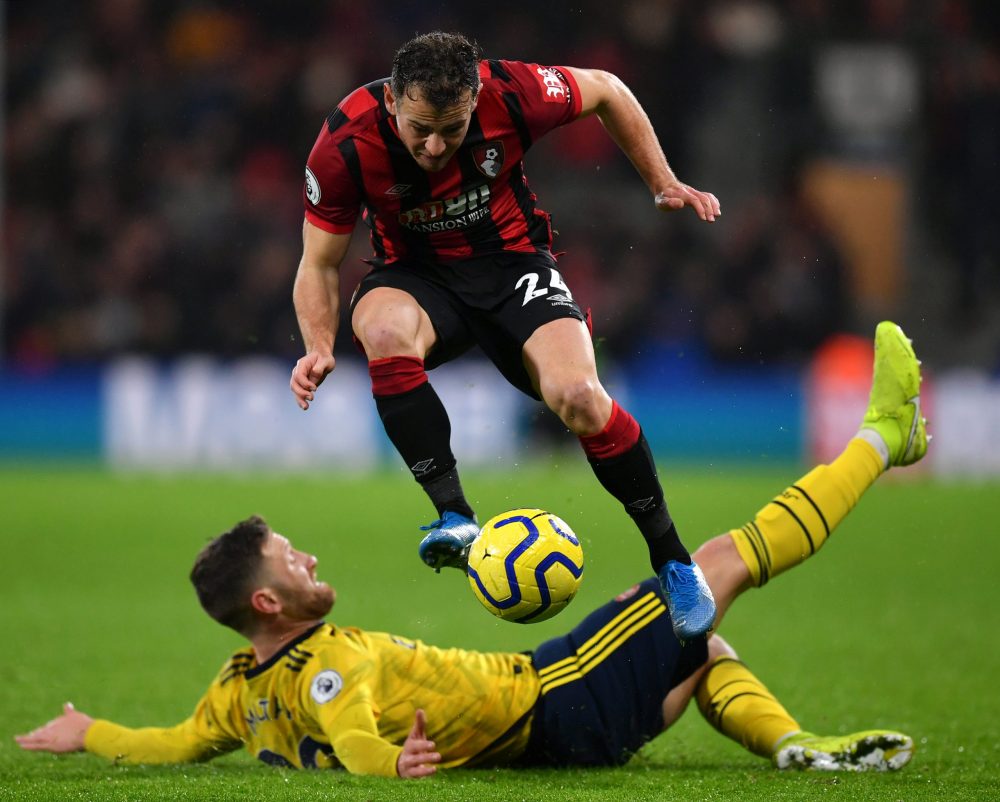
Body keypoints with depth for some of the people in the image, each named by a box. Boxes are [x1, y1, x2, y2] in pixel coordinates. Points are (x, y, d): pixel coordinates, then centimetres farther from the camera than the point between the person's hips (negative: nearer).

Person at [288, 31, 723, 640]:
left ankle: (673, 562, -6)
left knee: (578, 396, -25)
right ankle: (456, 519, -32)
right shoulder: (346, 144, -22)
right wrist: (320, 348, -25)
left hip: (513, 260, 0)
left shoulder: (510, 93, -23)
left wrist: (664, 186, 3)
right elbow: (320, 263, -8)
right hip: (414, 275, 0)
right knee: (385, 332, -37)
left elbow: (605, 91, 0)